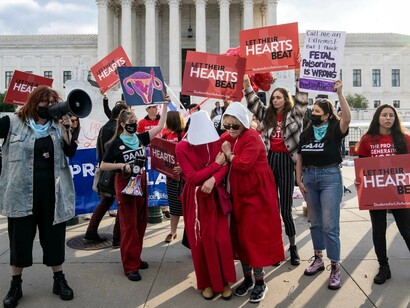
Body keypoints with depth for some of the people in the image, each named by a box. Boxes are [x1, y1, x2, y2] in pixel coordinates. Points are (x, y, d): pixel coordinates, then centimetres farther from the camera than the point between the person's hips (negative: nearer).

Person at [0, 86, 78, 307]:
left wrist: (66, 129, -14)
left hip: (52, 190, 2)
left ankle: (59, 280, 26)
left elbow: (71, 152, -3)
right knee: (20, 237, 8)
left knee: (54, 235, 11)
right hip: (21, 191, -2)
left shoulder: (57, 126, 7)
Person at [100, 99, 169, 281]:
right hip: (124, 184, -5)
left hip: (141, 183, 5)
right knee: (128, 225, -3)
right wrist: (122, 165, -17)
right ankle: (130, 265, 3)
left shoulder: (141, 138, 4)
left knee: (141, 222, 11)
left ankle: (135, 257, 26)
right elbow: (103, 166, -4)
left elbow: (160, 126, -1)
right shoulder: (116, 143, -6)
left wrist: (165, 105, -6)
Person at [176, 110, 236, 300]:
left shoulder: (216, 141, -2)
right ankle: (207, 282, 24)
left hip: (215, 196, 2)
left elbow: (225, 166, -9)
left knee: (221, 239, -1)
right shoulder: (182, 148, -11)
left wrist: (213, 180, -28)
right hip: (195, 199, -1)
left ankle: (224, 281, 18)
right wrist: (216, 164, -12)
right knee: (200, 241, 6)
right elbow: (192, 177, -16)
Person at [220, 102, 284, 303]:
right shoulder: (228, 138, 7)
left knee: (255, 236, -2)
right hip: (238, 194, 7)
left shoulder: (252, 138, -16)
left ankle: (260, 282, 13)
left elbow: (244, 164, -28)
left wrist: (229, 154, -15)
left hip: (256, 193, -7)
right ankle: (247, 278, 26)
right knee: (240, 235, 11)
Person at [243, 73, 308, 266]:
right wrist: (246, 84, -3)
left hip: (286, 161, -3)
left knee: (286, 209, 1)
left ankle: (293, 247, 21)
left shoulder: (294, 114, 4)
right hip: (269, 160, 4)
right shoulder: (266, 114, 12)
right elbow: (253, 103, 7)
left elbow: (302, 100, -5)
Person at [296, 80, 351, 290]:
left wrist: (339, 93, -28)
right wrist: (299, 180, 3)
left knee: (330, 225, -5)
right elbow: (299, 158, 10)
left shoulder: (335, 130, -4)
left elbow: (347, 118, -25)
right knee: (315, 222, 14)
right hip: (309, 177, 5)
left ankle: (335, 267, 6)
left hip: (330, 177, -5)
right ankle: (318, 258, 29)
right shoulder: (306, 133, 9)